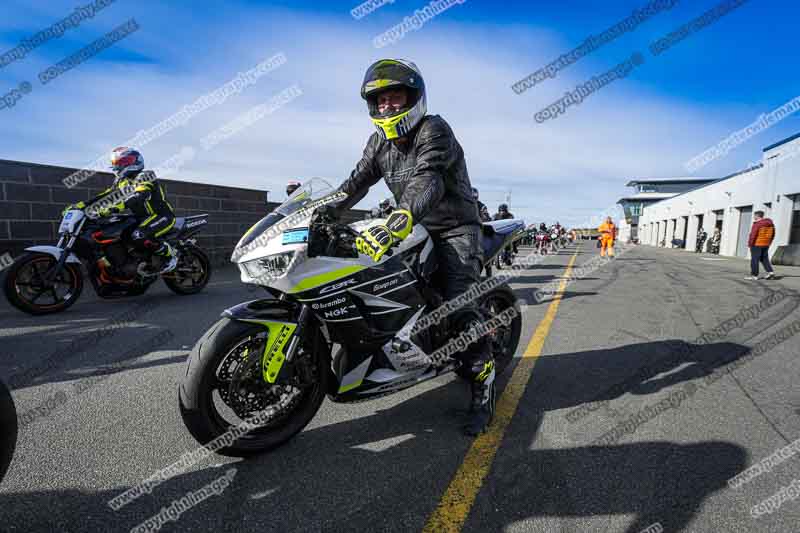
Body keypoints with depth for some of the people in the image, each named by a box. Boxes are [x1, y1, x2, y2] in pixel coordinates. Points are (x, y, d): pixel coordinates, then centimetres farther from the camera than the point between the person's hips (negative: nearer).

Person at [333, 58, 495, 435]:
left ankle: (483, 388, -7)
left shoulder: (434, 130, -16)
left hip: (455, 228, -7)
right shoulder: (380, 140, 9)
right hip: (417, 228, 8)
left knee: (459, 303, -20)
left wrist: (395, 224, -49)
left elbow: (426, 182, -34)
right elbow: (358, 181, 7)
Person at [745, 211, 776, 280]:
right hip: (766, 245, 8)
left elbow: (753, 235, -18)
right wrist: (768, 243, 22)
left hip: (756, 244, -8)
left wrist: (750, 243, -10)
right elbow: (773, 235, 16)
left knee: (754, 260, -2)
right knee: (764, 259, 16)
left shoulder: (757, 224, -15)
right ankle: (770, 272, 5)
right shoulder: (770, 223, 10)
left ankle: (754, 275, 1)